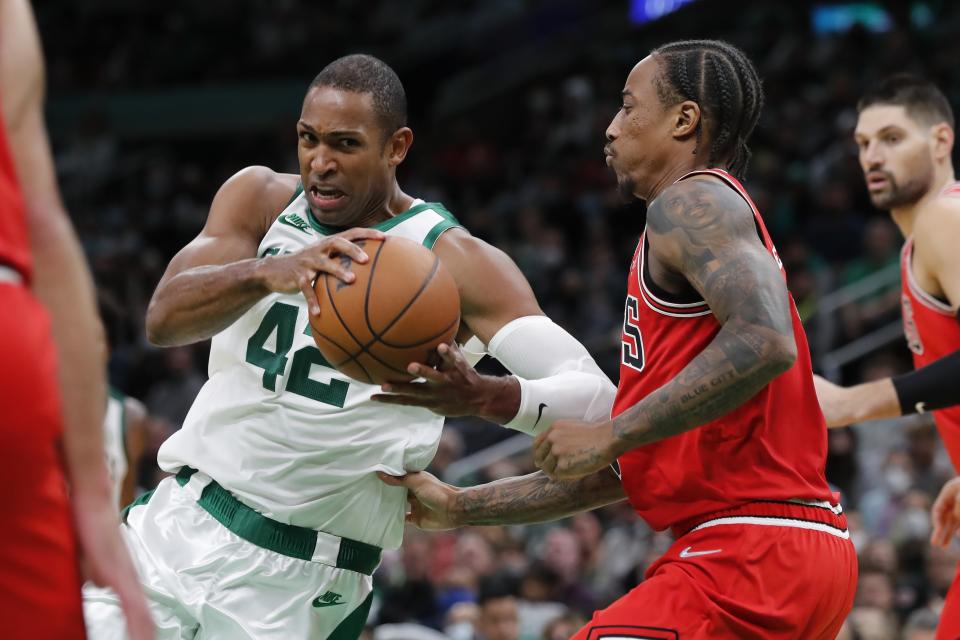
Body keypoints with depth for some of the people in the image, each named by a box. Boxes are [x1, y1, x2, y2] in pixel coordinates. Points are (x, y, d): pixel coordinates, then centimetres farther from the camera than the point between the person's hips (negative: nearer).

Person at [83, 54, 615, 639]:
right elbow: (163, 321, -14)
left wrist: (482, 395, -41)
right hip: (175, 526, 4)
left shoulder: (454, 262, -10)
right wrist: (265, 273, -35)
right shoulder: (260, 200, 2)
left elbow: (595, 397, -19)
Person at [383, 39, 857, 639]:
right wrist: (461, 506, 24)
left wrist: (611, 435, -20)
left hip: (753, 553, -11)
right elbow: (618, 473, 25)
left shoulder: (692, 201, -5)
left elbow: (764, 344, -26)